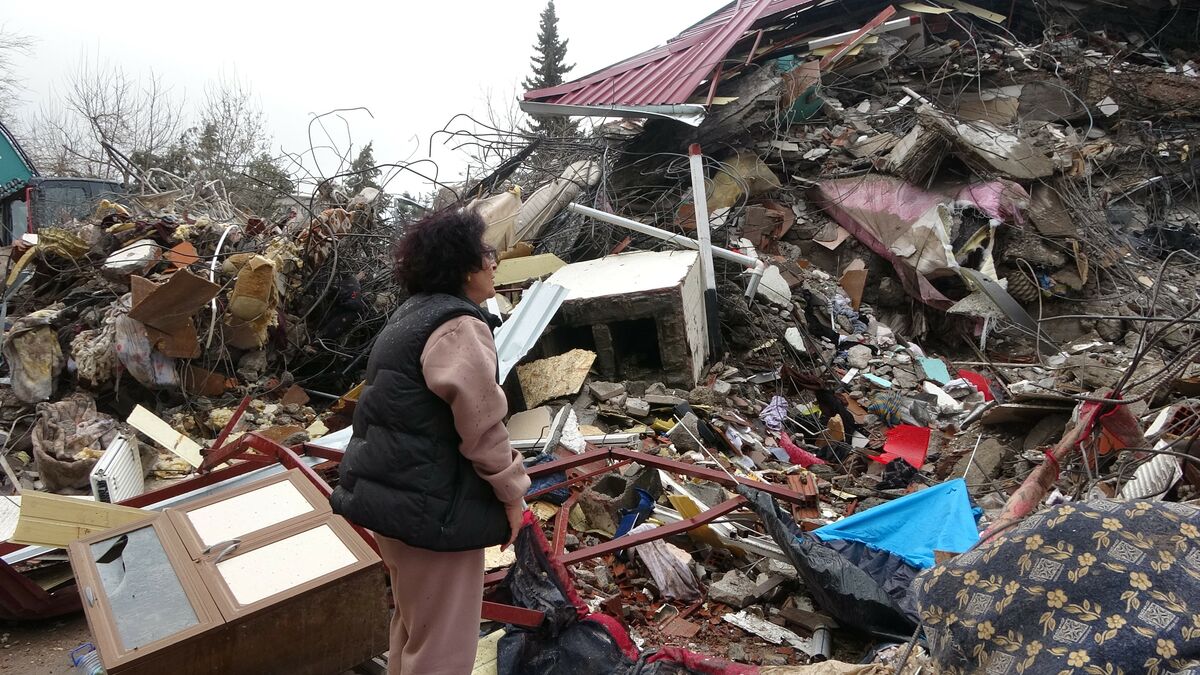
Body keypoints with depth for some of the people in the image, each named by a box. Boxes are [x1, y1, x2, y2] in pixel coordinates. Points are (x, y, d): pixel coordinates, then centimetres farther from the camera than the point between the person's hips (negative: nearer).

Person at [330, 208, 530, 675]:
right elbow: (482, 425, -21)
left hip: (393, 491, 10)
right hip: (431, 505, -10)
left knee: (413, 625, 26)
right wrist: (511, 491, -7)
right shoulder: (459, 326, -18)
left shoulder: (411, 317, 15)